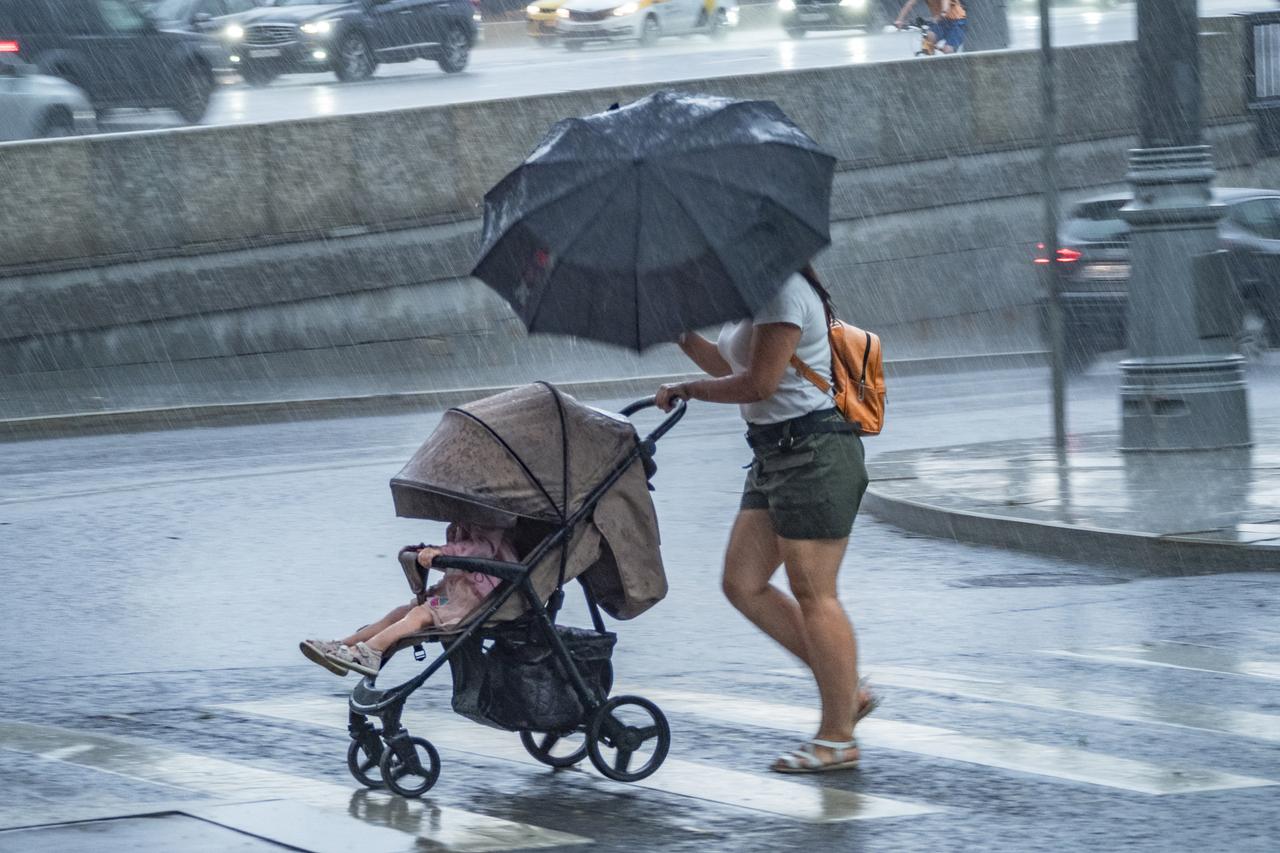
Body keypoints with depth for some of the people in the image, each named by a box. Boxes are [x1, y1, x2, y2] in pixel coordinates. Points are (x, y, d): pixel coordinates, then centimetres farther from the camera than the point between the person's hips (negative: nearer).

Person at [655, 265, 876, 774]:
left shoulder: (784, 293, -15)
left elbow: (758, 383, -20)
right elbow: (727, 365, 27)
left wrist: (686, 390, -8)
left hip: (812, 454, -11)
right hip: (776, 455, 11)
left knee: (812, 594, -7)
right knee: (742, 584, 6)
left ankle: (838, 739, -2)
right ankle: (846, 692, 12)